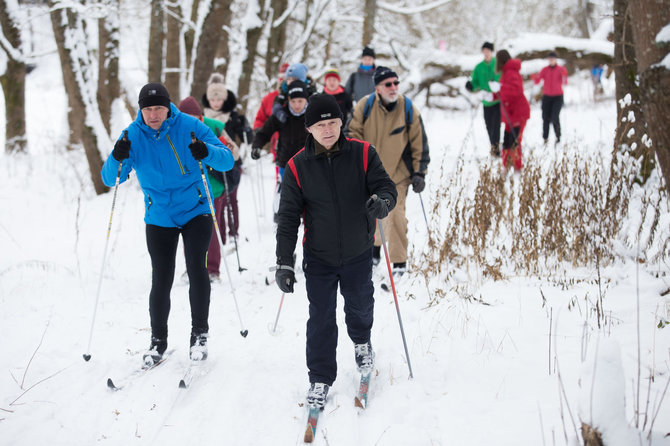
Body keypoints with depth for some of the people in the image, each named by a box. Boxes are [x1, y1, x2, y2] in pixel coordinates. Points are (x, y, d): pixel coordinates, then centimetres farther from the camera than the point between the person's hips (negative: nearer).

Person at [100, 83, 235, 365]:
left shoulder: (190, 127, -11)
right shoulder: (132, 135, -6)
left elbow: (227, 161, -12)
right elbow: (110, 180, -8)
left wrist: (208, 152, -34)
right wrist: (117, 159, -30)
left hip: (196, 209, -1)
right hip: (159, 216, 2)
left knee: (196, 268, -14)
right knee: (161, 279, 1)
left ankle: (200, 332, 3)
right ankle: (158, 340, 18)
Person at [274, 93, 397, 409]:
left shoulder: (363, 154, -9)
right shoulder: (298, 167, -9)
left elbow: (386, 186, -10)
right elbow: (288, 217, -8)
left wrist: (383, 202, -36)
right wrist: (284, 262, -13)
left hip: (358, 253, 1)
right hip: (319, 257, -1)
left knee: (360, 308, 19)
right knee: (321, 320, 1)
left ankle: (361, 342, 52)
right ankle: (320, 379, 16)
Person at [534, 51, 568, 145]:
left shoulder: (561, 69, -1)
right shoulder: (544, 70, 4)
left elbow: (565, 83, -13)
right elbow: (537, 81, -4)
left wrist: (564, 76, -33)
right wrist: (535, 78, -26)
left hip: (558, 97, -2)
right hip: (546, 97, 2)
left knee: (554, 118, -16)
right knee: (545, 118, -4)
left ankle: (558, 136, 3)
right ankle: (545, 138, 7)